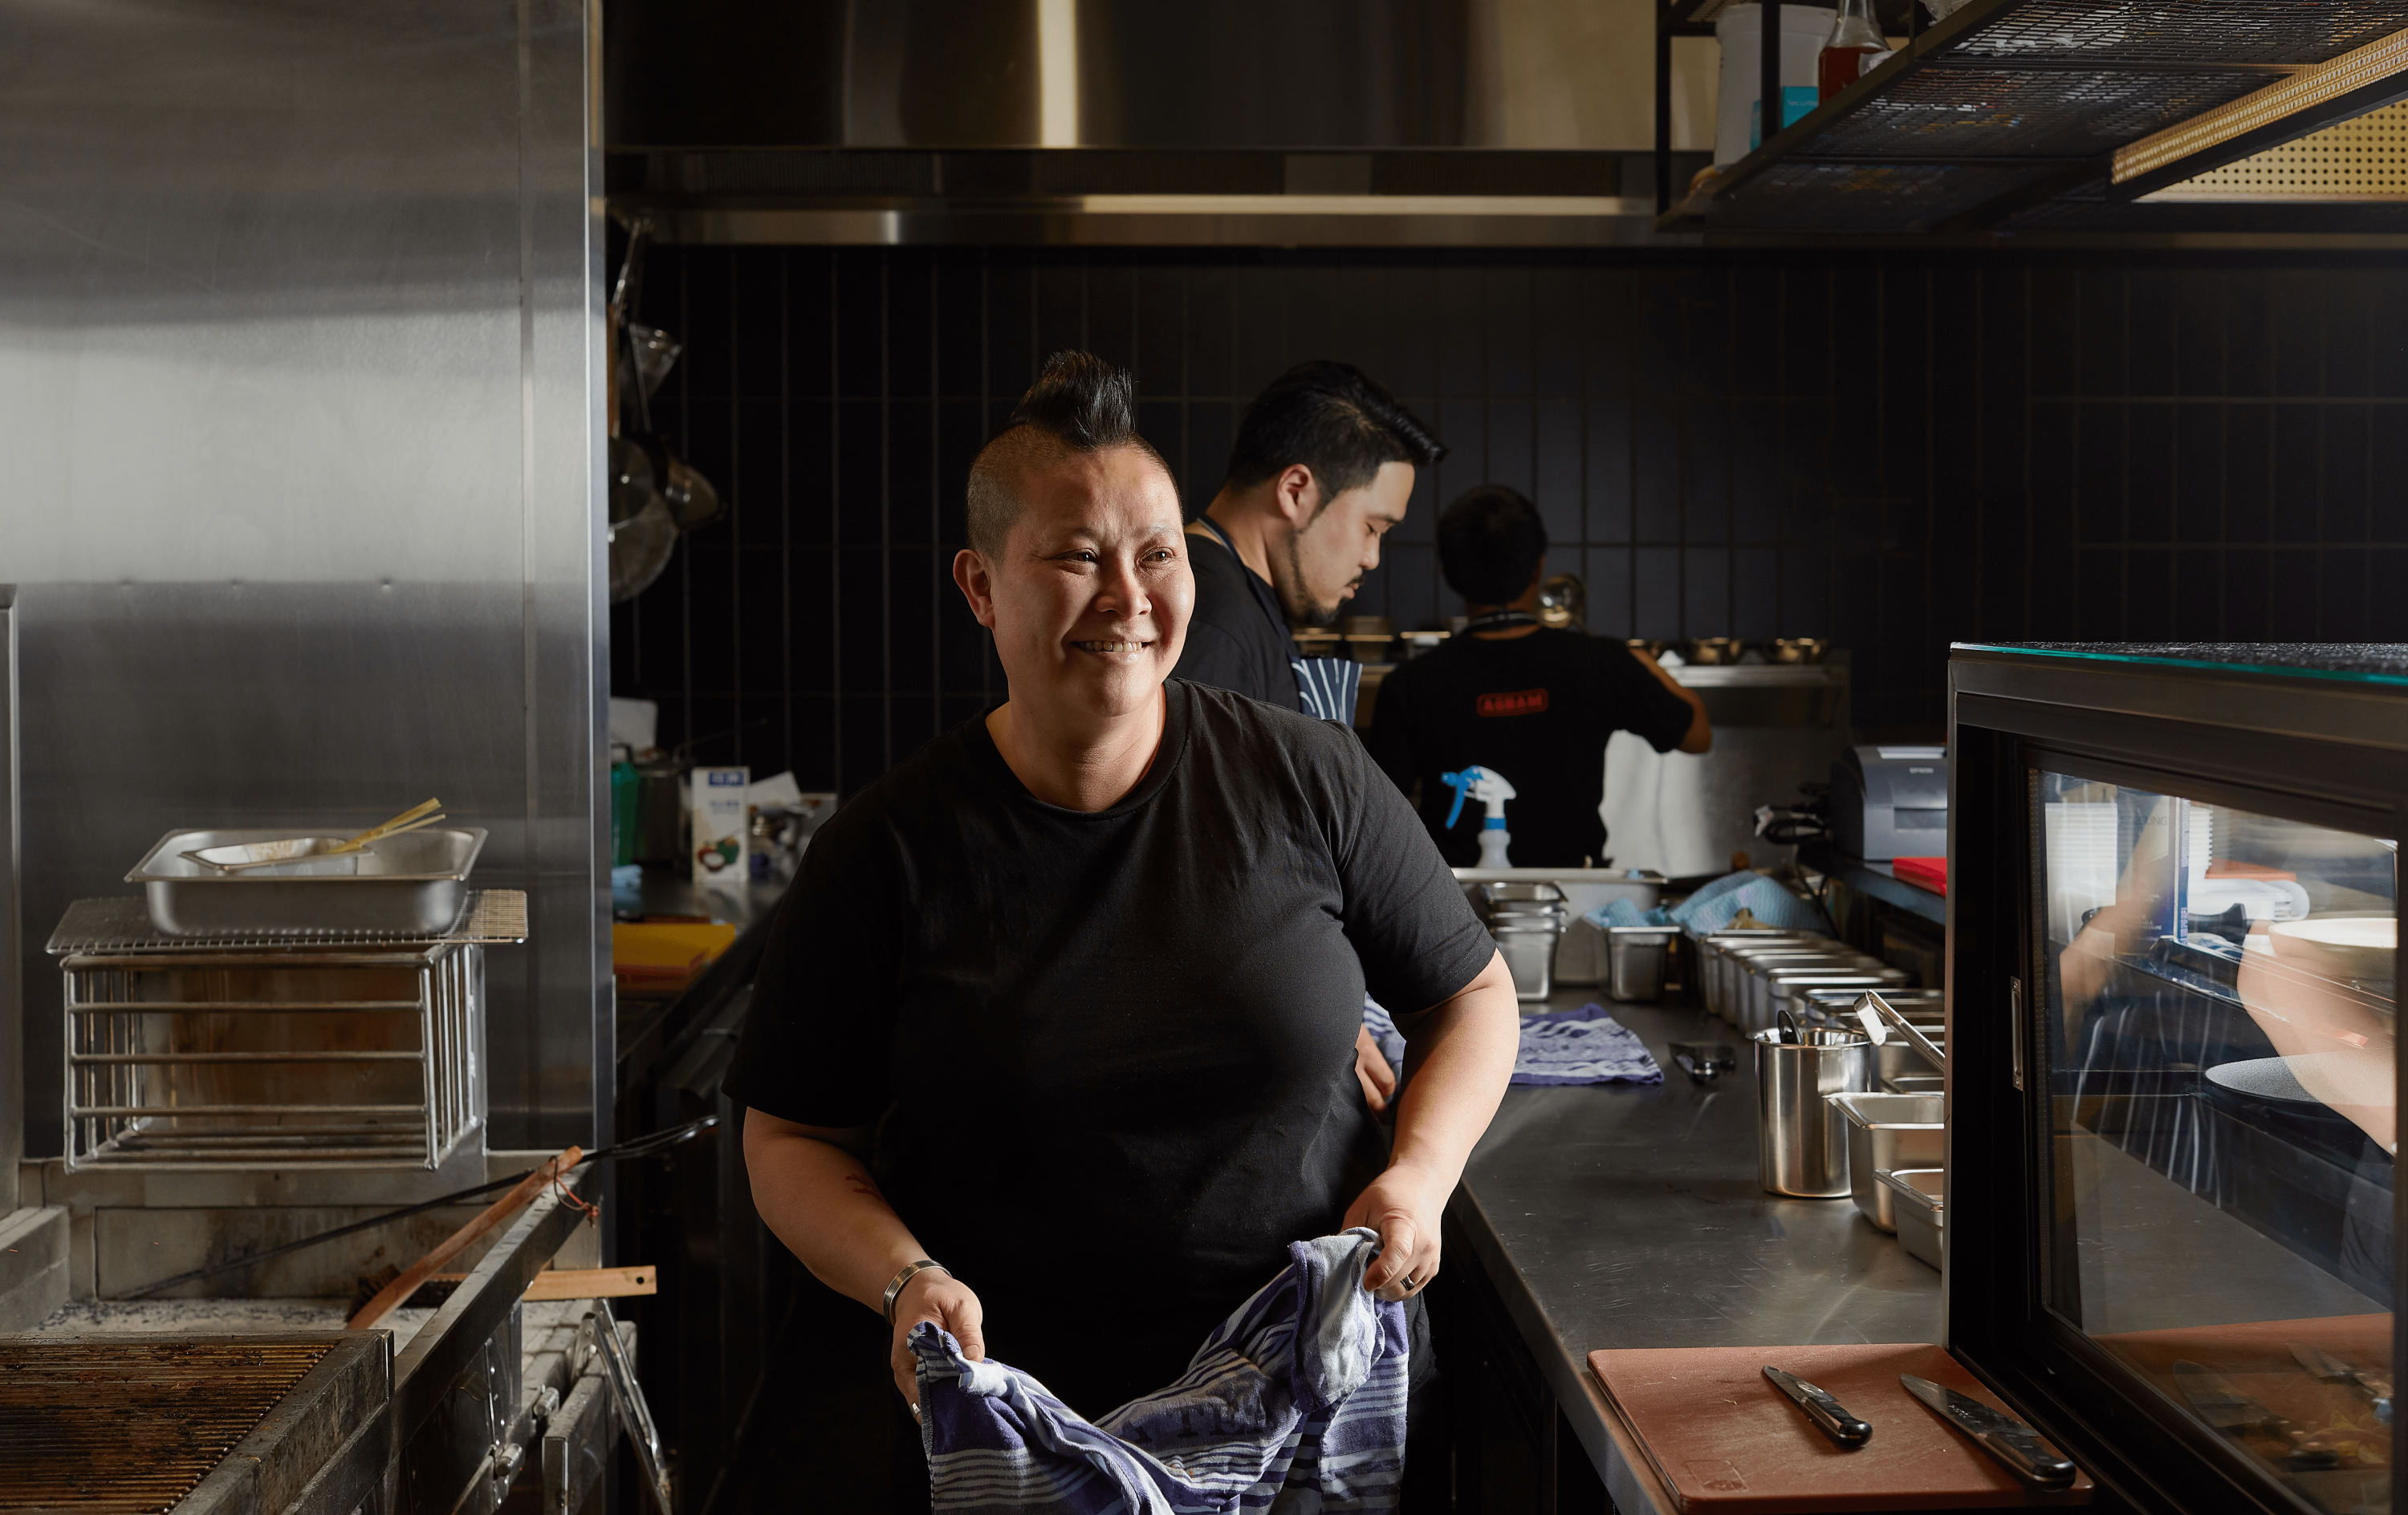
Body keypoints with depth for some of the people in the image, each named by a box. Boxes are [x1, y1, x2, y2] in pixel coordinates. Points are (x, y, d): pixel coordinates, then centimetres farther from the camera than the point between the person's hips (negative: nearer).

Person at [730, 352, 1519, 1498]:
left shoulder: (1308, 782, -5)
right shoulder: (886, 852, -7)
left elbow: (1473, 995, 7)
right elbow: (791, 1140, 0)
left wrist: (1420, 1171, -10)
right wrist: (904, 1280, -18)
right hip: (1019, 1431, -1)